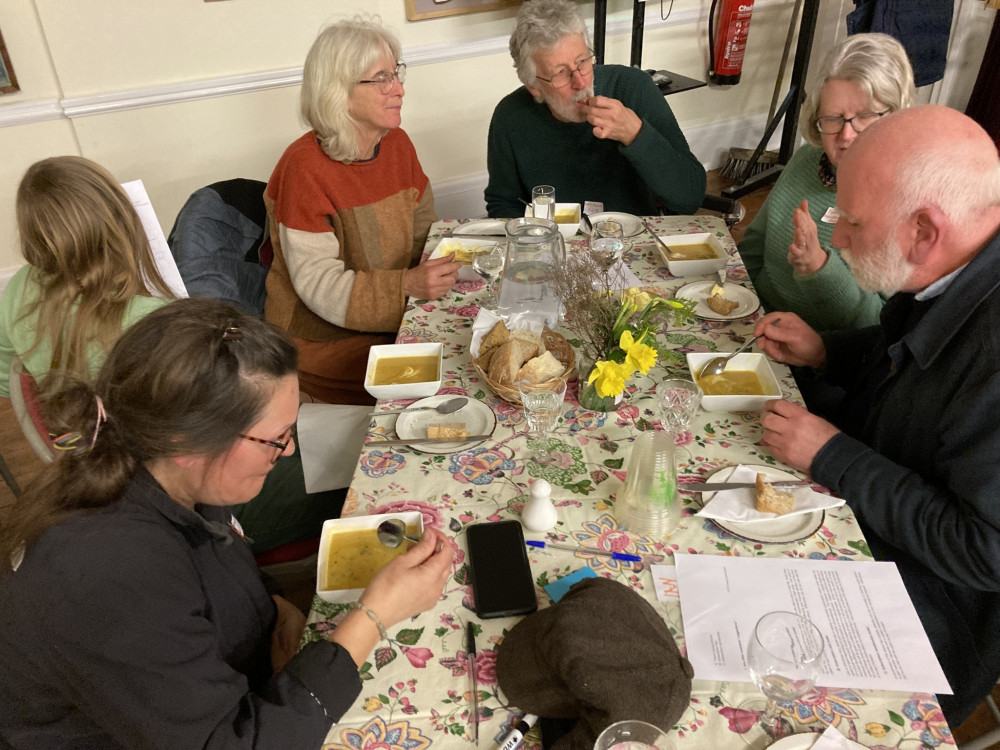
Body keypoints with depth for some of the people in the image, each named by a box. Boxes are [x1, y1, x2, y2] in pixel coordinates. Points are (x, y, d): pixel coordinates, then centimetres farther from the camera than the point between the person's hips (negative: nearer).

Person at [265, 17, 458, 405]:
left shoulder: (398, 144, 2)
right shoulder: (304, 168, -19)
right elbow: (318, 285, -21)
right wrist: (406, 284, -32)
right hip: (322, 339, -6)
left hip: (392, 320, 7)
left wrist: (446, 258, -6)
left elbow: (423, 231, 14)